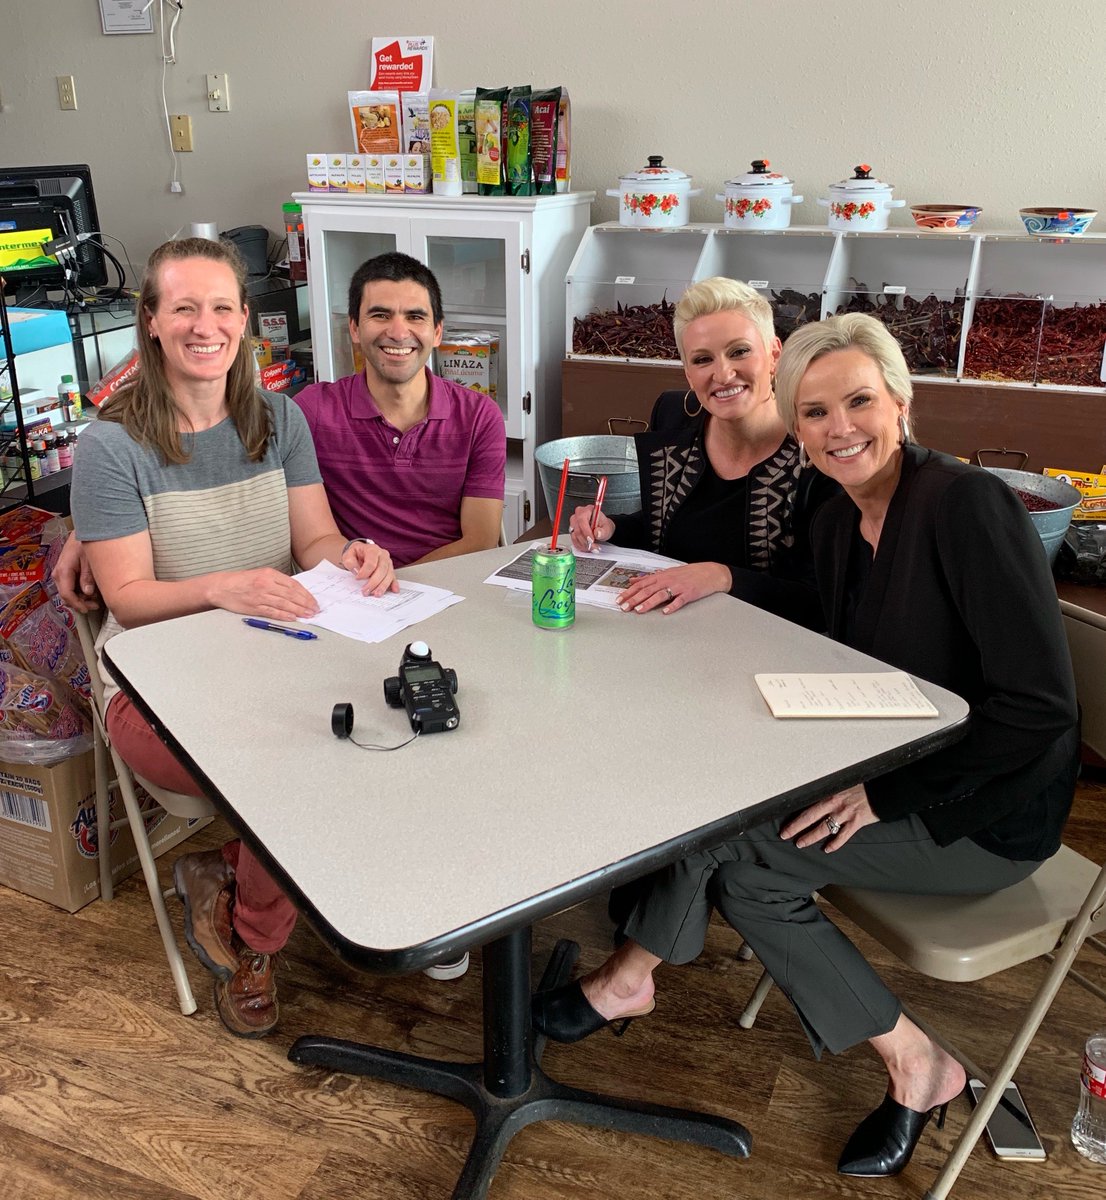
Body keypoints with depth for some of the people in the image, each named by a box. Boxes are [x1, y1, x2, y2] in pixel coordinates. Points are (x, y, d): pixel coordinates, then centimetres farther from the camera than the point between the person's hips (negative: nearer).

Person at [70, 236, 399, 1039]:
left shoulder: (279, 420, 8)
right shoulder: (113, 444, -7)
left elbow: (315, 538, 4)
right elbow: (127, 597, -10)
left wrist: (351, 554, -21)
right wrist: (221, 589, -30)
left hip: (275, 659, 5)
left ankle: (225, 877, 3)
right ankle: (252, 941, 3)